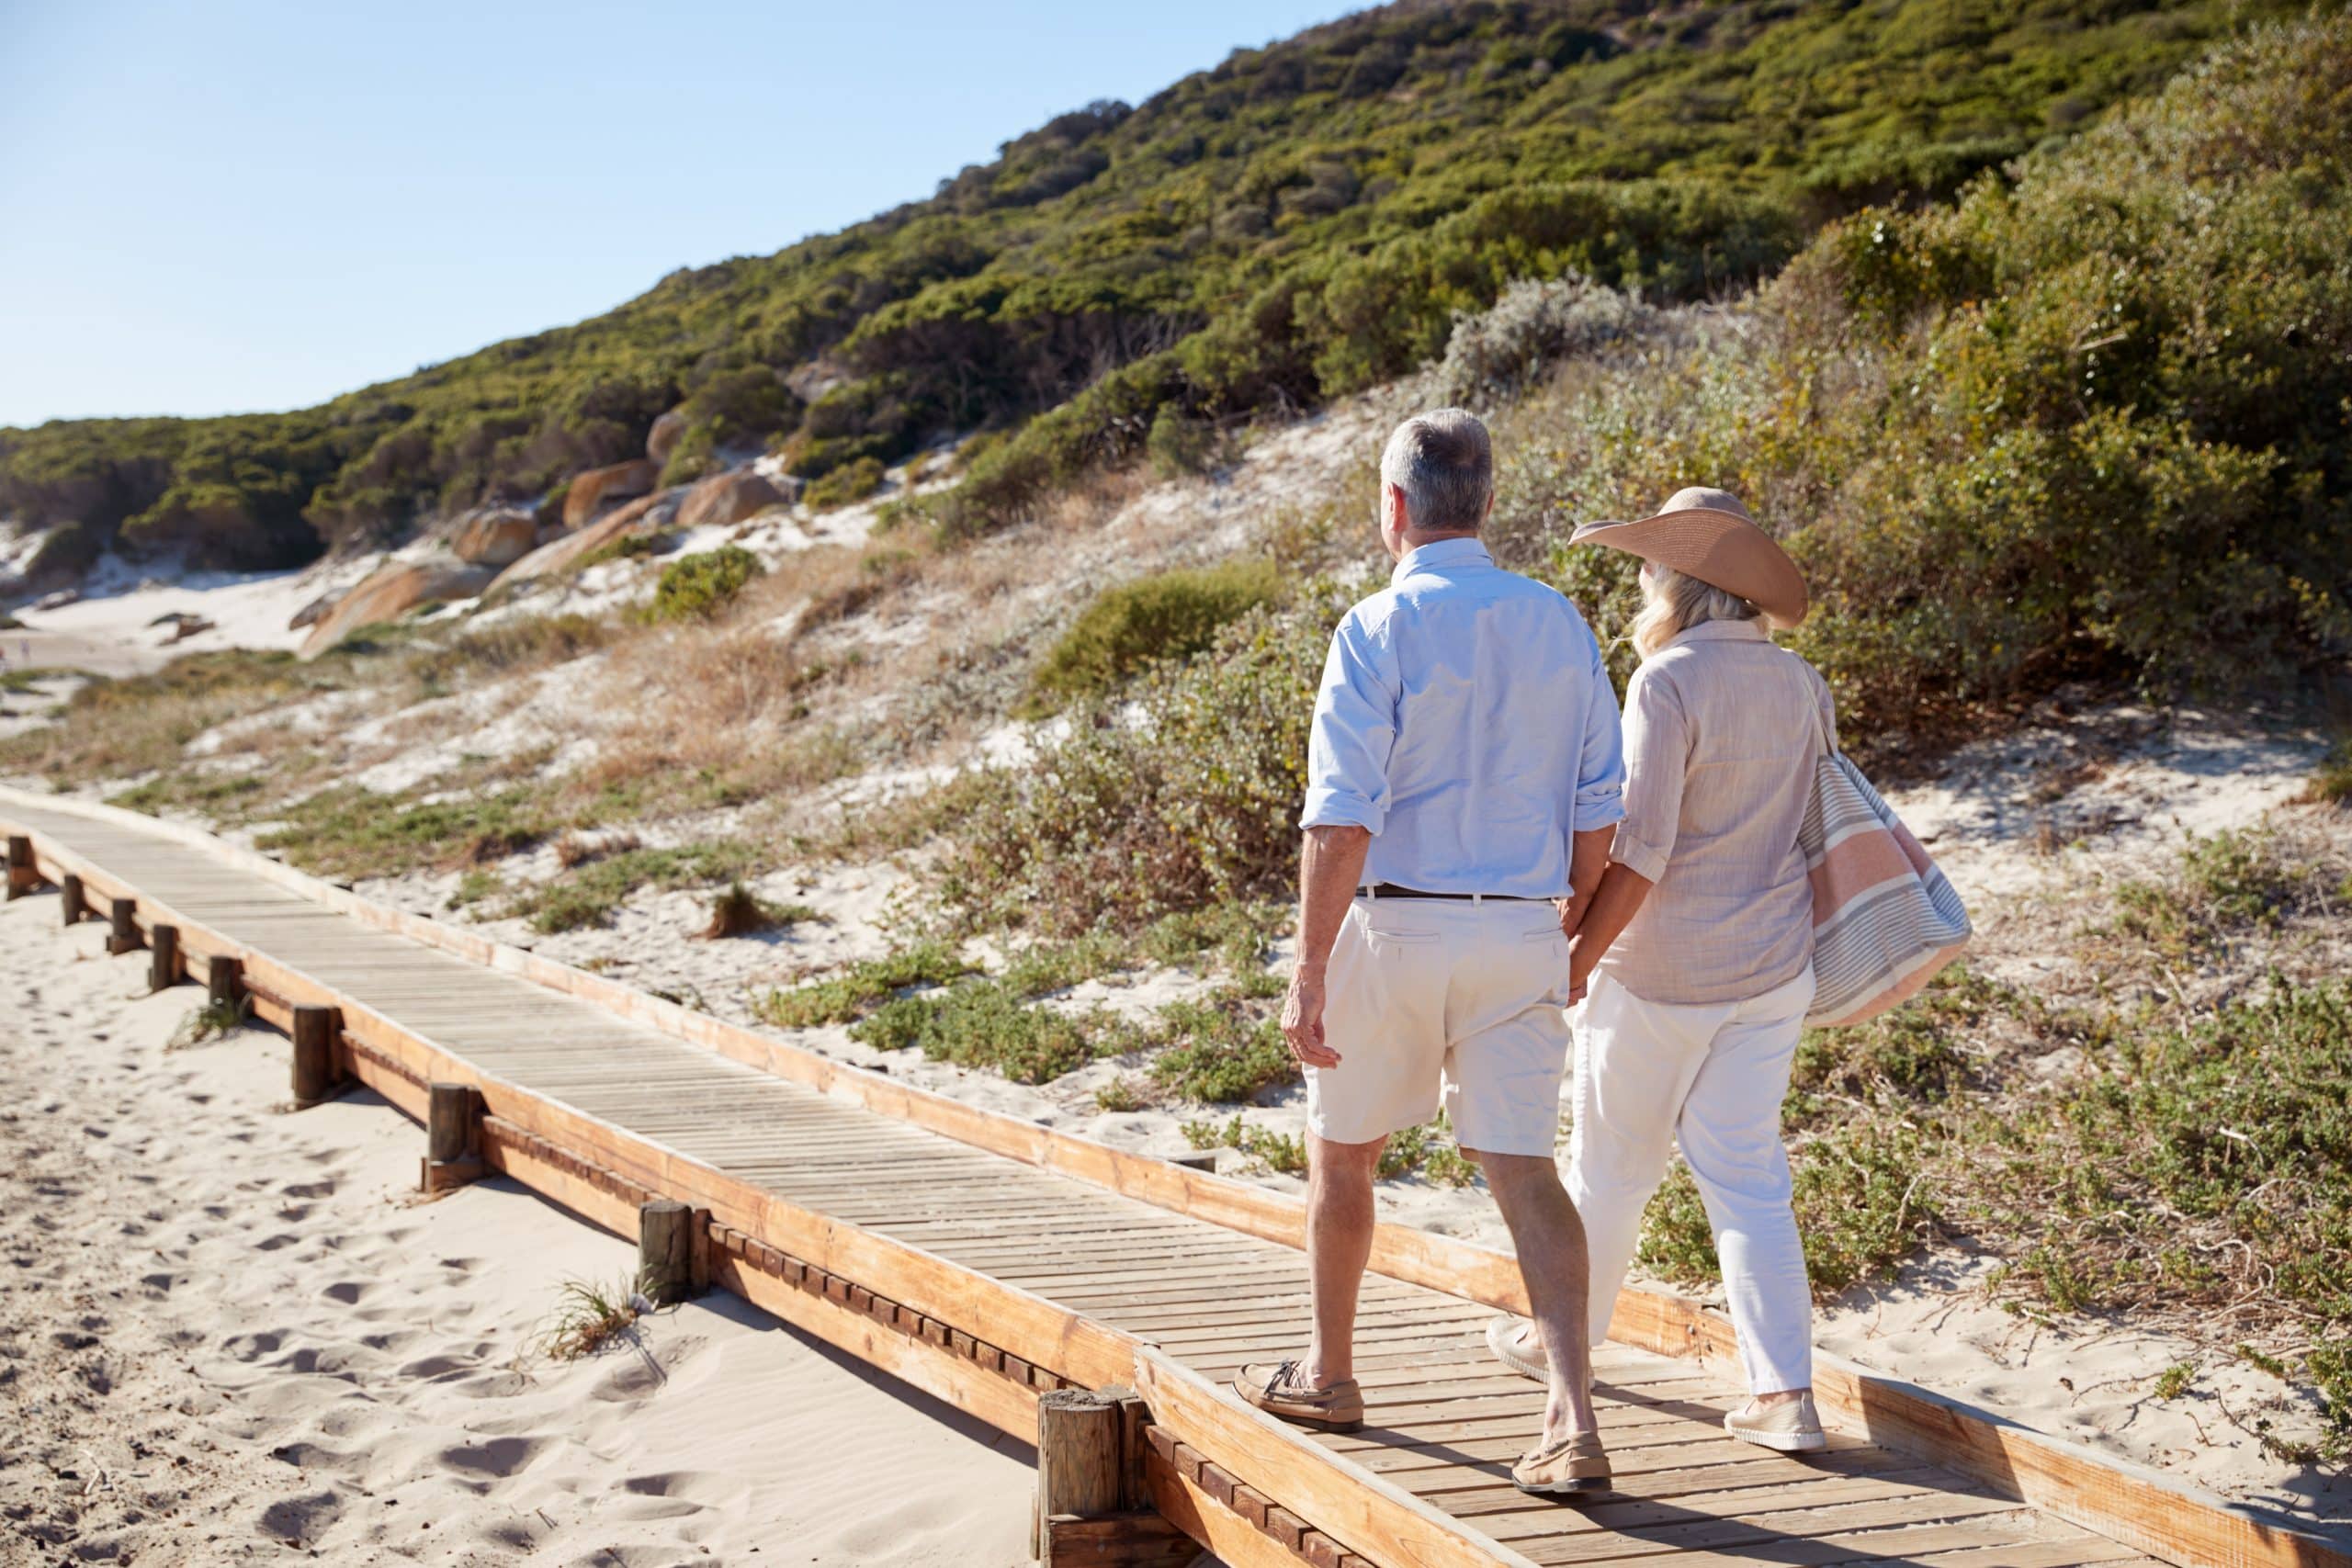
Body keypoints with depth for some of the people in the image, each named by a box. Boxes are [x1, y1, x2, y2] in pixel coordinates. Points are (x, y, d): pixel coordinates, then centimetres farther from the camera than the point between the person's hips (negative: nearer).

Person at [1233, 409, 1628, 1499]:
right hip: (1522, 933, 4)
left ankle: (1328, 1373, 32)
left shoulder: (1377, 630, -10)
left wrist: (1309, 973, -14)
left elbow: (1341, 818, -17)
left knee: (1341, 1152, 16)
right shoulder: (1560, 624, 6)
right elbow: (1597, 810, 8)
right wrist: (1568, 938, 19)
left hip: (1394, 926, -4)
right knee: (1525, 1171, 3)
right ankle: (1572, 1416, -8)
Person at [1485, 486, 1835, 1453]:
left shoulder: (1670, 682, -17)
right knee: (1746, 1173, 9)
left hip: (1662, 972, -6)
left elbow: (1640, 848, -20)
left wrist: (1578, 959, -13)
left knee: (1613, 1161, 12)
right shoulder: (1801, 685, 5)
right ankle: (1785, 1395, 5)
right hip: (1773, 971, 6)